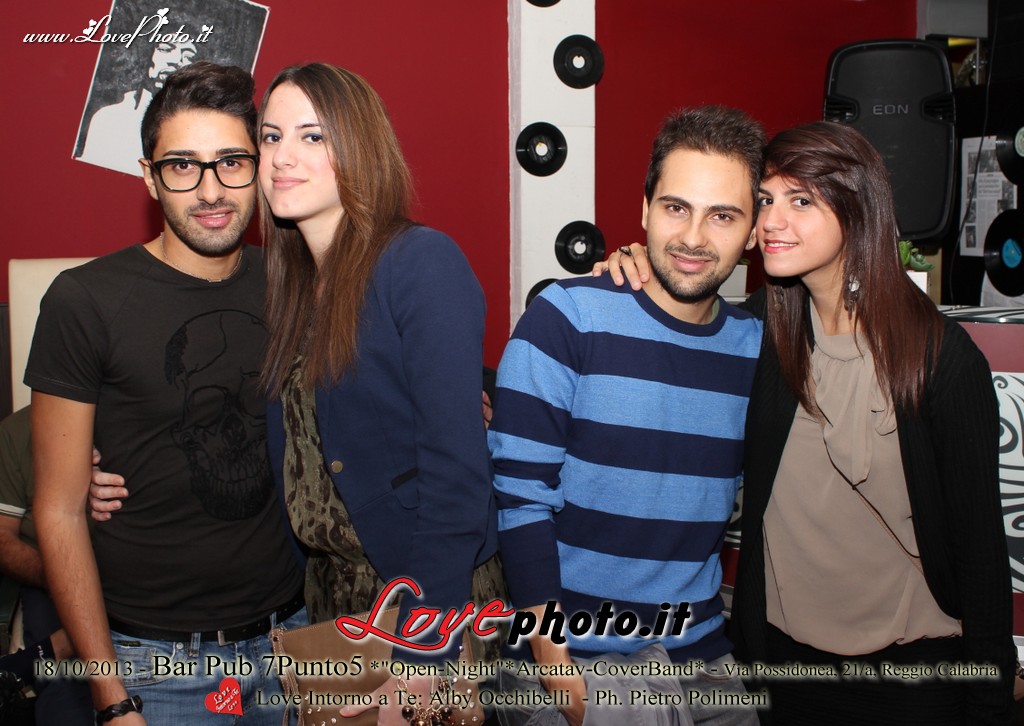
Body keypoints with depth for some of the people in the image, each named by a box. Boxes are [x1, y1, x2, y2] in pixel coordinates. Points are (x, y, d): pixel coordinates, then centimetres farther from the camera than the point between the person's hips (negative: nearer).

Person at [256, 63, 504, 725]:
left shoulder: (423, 263, -16)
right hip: (331, 591, 7)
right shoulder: (286, 281, 5)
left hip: (433, 595, -6)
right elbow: (288, 454, 8)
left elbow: (457, 468, -21)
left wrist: (419, 655, -22)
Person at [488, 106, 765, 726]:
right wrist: (558, 667, -17)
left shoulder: (756, 346, 1)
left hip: (700, 656, 4)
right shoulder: (565, 318, -14)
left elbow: (757, 505, 10)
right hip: (564, 657, -4)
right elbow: (520, 498, -16)